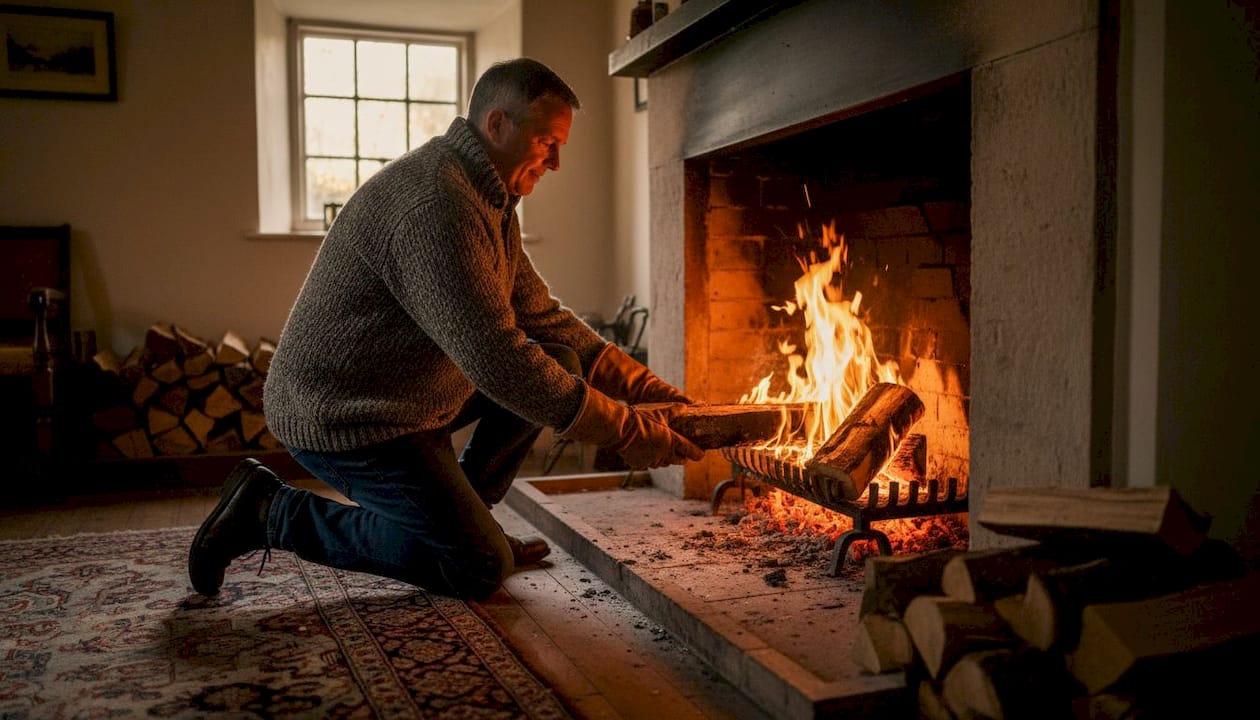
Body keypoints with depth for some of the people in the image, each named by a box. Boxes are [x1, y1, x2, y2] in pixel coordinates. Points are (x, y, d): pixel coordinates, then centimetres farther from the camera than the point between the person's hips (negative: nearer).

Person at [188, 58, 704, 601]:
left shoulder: (489, 199, 8)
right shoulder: (435, 203, -27)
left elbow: (542, 315, 10)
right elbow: (495, 359, -30)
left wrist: (647, 388, 2)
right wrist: (627, 433, -24)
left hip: (404, 396, 10)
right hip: (342, 417, -10)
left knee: (560, 362, 6)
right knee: (480, 571, -4)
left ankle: (463, 515, 14)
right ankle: (274, 513, 1)